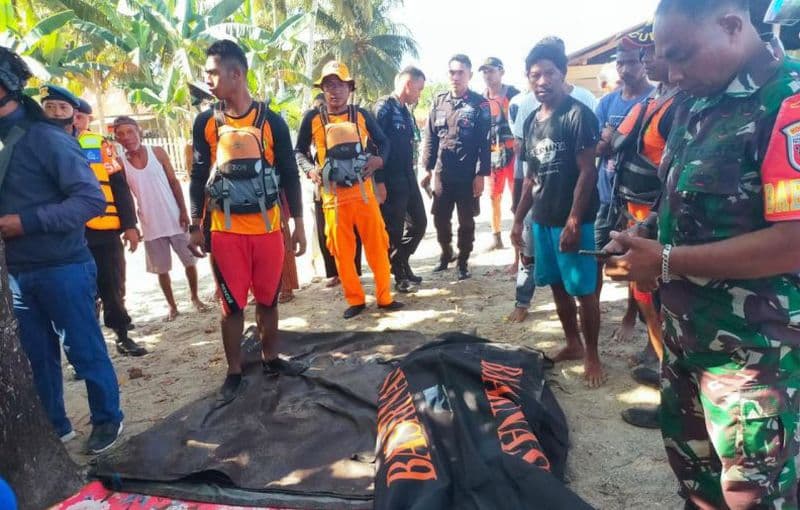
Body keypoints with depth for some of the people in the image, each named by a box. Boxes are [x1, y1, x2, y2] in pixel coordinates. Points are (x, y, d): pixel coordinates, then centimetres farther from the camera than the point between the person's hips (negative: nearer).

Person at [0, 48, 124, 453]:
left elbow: (92, 199, -18)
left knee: (84, 350, 6)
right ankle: (54, 427, 31)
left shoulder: (47, 139, -12)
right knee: (38, 356, 15)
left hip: (62, 268, -6)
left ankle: (108, 419, 24)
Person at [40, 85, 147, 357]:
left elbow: (119, 186, 5)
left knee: (113, 289, 9)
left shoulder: (99, 144, 6)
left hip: (104, 231, 0)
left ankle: (123, 336, 23)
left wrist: (129, 224, 0)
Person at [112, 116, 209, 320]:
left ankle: (195, 297, 27)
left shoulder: (157, 153, -3)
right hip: (151, 225, 1)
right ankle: (171, 305, 23)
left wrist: (184, 211, -6)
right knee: (161, 269, 7)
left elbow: (174, 182, 0)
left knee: (190, 261, 7)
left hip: (175, 219, 0)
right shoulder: (120, 162, -1)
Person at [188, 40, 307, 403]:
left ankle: (271, 359, 29)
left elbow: (289, 174, 2)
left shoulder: (271, 120, -1)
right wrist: (195, 227, 3)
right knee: (232, 304, 5)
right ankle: (234, 374, 17)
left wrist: (298, 224, 1)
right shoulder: (205, 123, 2)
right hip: (225, 231, 0)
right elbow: (199, 177, 6)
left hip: (267, 228, 0)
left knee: (268, 298, 12)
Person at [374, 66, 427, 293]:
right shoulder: (384, 107, -11)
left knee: (419, 222, 15)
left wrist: (412, 174, 18)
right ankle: (399, 275, 15)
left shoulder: (406, 111, 16)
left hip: (408, 178, 9)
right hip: (391, 180, -9)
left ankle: (401, 263, 31)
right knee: (394, 229, 1)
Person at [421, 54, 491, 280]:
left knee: (466, 221, 7)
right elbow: (430, 138, 9)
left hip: (468, 174, -3)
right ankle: (446, 253, 33)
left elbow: (485, 143, -7)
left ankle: (463, 261, 22)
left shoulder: (480, 104, -3)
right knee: (440, 218, 10)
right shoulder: (439, 102, 8)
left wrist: (481, 174, -12)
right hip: (442, 173, 3)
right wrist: (427, 168, 4)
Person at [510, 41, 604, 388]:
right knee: (557, 285, 15)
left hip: (573, 220, -7)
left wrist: (574, 222, -19)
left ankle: (592, 355, 15)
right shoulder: (532, 121, 11)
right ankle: (572, 344, 31)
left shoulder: (578, 115, -10)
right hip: (542, 219, 7)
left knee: (583, 290, 1)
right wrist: (519, 219, 13)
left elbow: (587, 171, -14)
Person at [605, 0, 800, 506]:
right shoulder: (697, 105, 7)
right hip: (688, 334, 8)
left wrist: (666, 261, -23)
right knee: (692, 466, 26)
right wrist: (644, 235, 1)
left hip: (754, 352, -8)